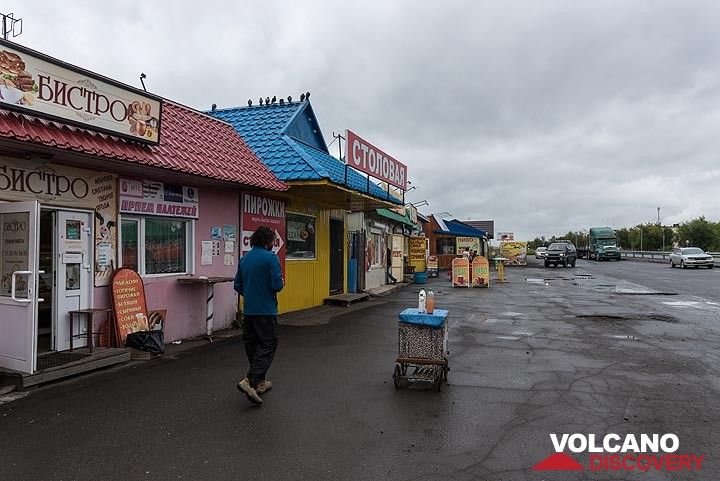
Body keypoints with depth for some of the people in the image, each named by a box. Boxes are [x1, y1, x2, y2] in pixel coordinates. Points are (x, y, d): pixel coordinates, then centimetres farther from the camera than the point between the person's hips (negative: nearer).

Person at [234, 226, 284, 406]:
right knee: (268, 346, -1)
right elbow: (277, 285, -17)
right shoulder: (271, 258, -12)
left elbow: (238, 285, 12)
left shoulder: (244, 258, 9)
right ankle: (250, 381, -15)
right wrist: (281, 284, 4)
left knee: (252, 345, 14)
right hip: (266, 310, -7)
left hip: (248, 310, 7)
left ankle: (260, 382, 23)